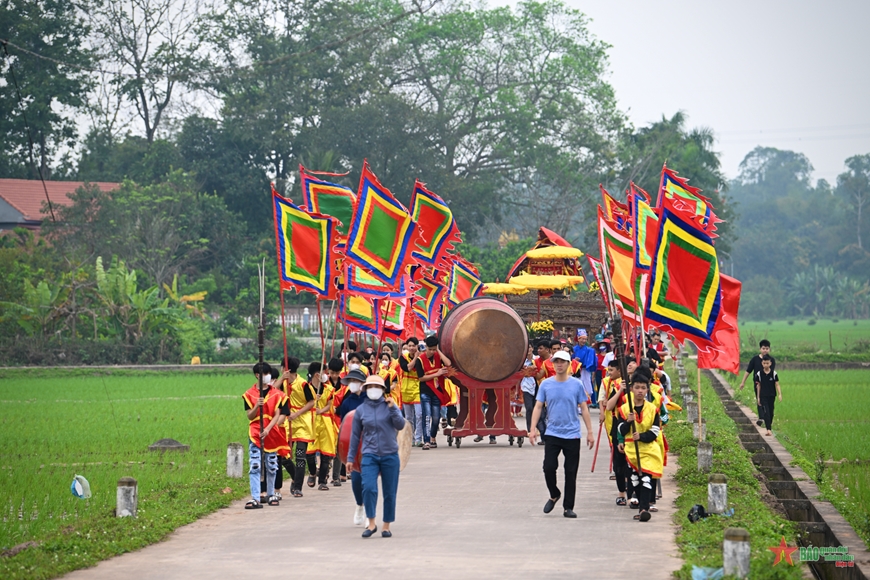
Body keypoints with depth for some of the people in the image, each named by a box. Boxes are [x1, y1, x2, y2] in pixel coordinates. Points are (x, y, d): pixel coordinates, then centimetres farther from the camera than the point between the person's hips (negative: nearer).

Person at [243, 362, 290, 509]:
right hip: (255, 435, -1)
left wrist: (268, 429, -16)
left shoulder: (277, 394, 4)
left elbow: (277, 415, -2)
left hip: (272, 434, 2)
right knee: (254, 467, -10)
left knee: (272, 466, 10)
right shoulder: (249, 394, 2)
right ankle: (255, 498, -13)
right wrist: (257, 406, -19)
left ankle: (271, 494, 26)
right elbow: (249, 416, 1)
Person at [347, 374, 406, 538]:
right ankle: (371, 523, -7)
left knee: (390, 492, 5)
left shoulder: (389, 406, 1)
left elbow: (400, 425, -10)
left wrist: (392, 408, -21)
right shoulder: (361, 410, 4)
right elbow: (355, 435, 10)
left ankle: (386, 526, 17)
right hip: (369, 455, 0)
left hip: (390, 455, 0)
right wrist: (350, 458, 11)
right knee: (368, 488, -18)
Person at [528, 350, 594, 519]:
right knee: (549, 467, -9)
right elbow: (538, 407, 4)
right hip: (552, 434, 0)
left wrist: (590, 432, 1)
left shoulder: (576, 385, 0)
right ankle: (554, 495, 19)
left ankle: (568, 507, 10)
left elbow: (584, 409, 4)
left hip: (572, 435, 0)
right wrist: (533, 429, -7)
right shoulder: (546, 384, 2)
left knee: (571, 472, 2)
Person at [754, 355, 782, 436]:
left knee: (771, 412, 9)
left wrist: (780, 394, -13)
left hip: (772, 396, 1)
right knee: (766, 412, -11)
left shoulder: (774, 373, -3)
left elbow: (777, 385, -2)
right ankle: (768, 429, -17)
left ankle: (769, 426, 26)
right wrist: (758, 397, 5)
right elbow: (758, 386, 4)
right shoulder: (759, 374, -2)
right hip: (763, 396, -1)